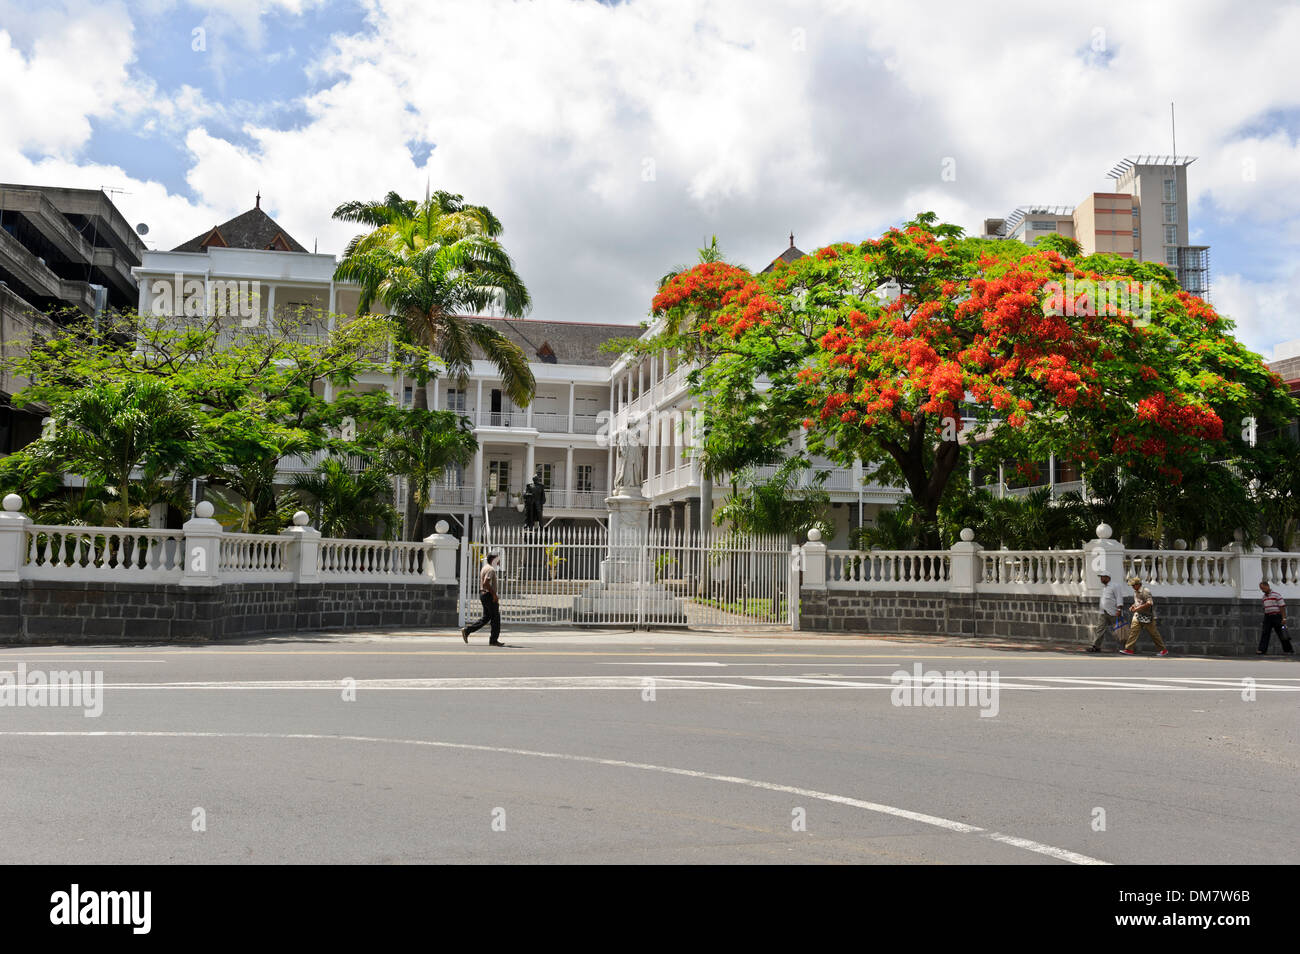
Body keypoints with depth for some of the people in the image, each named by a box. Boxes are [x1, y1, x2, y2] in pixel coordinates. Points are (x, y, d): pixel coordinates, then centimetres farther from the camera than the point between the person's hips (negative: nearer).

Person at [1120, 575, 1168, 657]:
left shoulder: (1145, 591, -17)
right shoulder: (1135, 592, 11)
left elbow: (1149, 603, -26)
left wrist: (1138, 608, -24)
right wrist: (1133, 606, 6)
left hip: (1147, 616, -8)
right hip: (1138, 615, 8)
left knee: (1153, 633, 2)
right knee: (1133, 631, -5)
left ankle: (1163, 650, 15)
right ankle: (1129, 649, -6)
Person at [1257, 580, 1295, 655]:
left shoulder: (1276, 594, -8)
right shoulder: (1264, 597, 13)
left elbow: (1282, 607, -10)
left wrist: (1284, 618, -15)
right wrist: (1265, 617, 19)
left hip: (1276, 616, -6)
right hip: (1267, 617, 6)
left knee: (1282, 634, 2)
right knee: (1265, 633, -5)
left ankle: (1288, 649, 14)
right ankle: (1262, 650, -10)